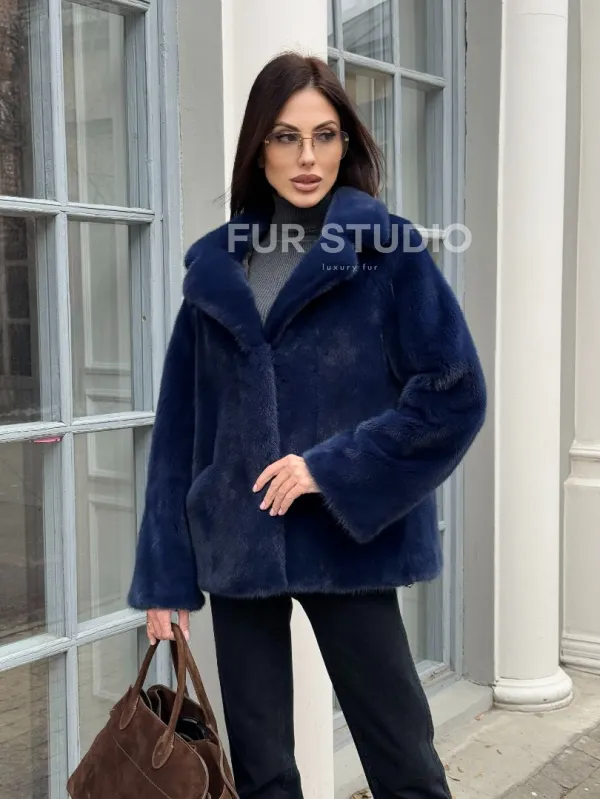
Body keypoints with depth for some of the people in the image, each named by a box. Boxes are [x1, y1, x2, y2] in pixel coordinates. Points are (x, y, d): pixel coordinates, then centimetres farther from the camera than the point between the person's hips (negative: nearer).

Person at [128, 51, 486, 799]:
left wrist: (335, 466, -14)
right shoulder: (216, 266, 6)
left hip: (346, 538, -3)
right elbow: (181, 426, 6)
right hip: (236, 544, 4)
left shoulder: (387, 250, -3)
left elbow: (455, 392, -8)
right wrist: (164, 569, 2)